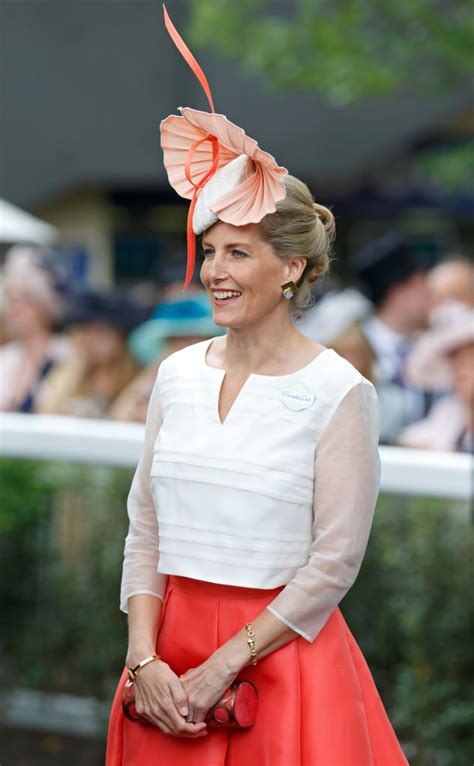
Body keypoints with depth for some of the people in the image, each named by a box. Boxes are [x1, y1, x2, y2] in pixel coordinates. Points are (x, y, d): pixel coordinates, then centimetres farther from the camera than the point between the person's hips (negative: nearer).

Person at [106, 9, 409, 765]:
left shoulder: (339, 392, -9)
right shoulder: (177, 373, 5)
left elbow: (333, 563, -12)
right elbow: (144, 532, 6)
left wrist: (225, 664, -14)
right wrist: (145, 659, -6)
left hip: (283, 658, -4)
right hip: (170, 650, 4)